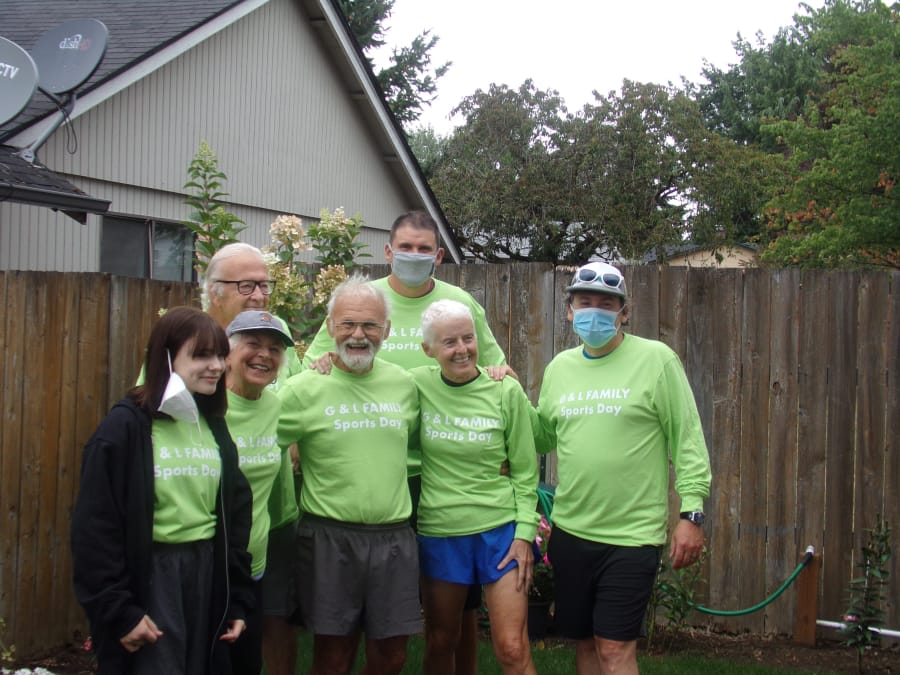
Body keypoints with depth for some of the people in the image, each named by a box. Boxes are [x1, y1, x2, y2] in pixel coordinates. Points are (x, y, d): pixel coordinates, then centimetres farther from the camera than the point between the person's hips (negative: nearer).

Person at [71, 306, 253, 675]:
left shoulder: (215, 427, 9)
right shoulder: (126, 426, -10)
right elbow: (96, 526, -12)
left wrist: (236, 599, 9)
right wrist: (118, 610, -14)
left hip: (207, 575, 6)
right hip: (149, 576, -6)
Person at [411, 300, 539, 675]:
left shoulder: (506, 392, -5)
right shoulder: (418, 386, -3)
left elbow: (524, 472, 0)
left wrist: (524, 532, -5)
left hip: (499, 530, -1)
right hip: (439, 531, 2)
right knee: (440, 643, 11)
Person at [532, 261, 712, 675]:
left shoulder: (656, 360, -7)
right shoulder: (559, 367, 9)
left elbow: (688, 442, -7)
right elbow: (542, 438, 16)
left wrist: (691, 513, -12)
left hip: (632, 535, -5)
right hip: (570, 532, 5)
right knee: (585, 642, 14)